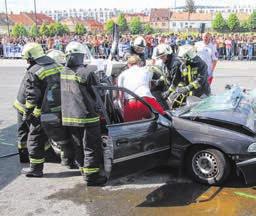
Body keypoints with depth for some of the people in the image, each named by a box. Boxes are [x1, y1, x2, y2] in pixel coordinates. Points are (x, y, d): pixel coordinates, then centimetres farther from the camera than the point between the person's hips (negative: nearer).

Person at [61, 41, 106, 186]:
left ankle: (84, 170, 31)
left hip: (68, 116, 7)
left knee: (79, 146, 18)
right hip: (86, 116, -7)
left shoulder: (62, 72, 4)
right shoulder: (85, 72, -17)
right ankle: (91, 176, 11)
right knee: (92, 147, 5)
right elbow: (97, 86, -10)